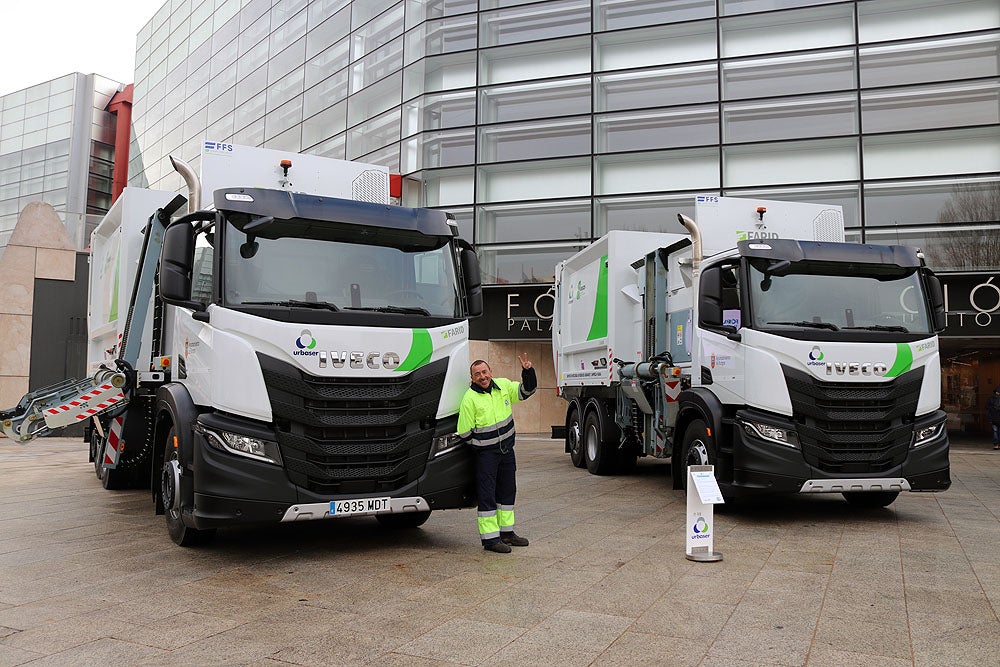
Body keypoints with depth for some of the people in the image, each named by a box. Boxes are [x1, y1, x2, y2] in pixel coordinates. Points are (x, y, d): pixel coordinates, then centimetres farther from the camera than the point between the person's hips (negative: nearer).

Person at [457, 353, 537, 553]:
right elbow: (465, 433, -11)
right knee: (487, 495, -4)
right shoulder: (469, 398, -16)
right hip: (486, 454, -6)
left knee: (507, 491, 15)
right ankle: (490, 538, 3)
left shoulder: (503, 385, 0)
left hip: (507, 450, 7)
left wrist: (528, 371, -7)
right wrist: (481, 445, -2)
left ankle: (506, 533, 28)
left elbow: (527, 390, 9)